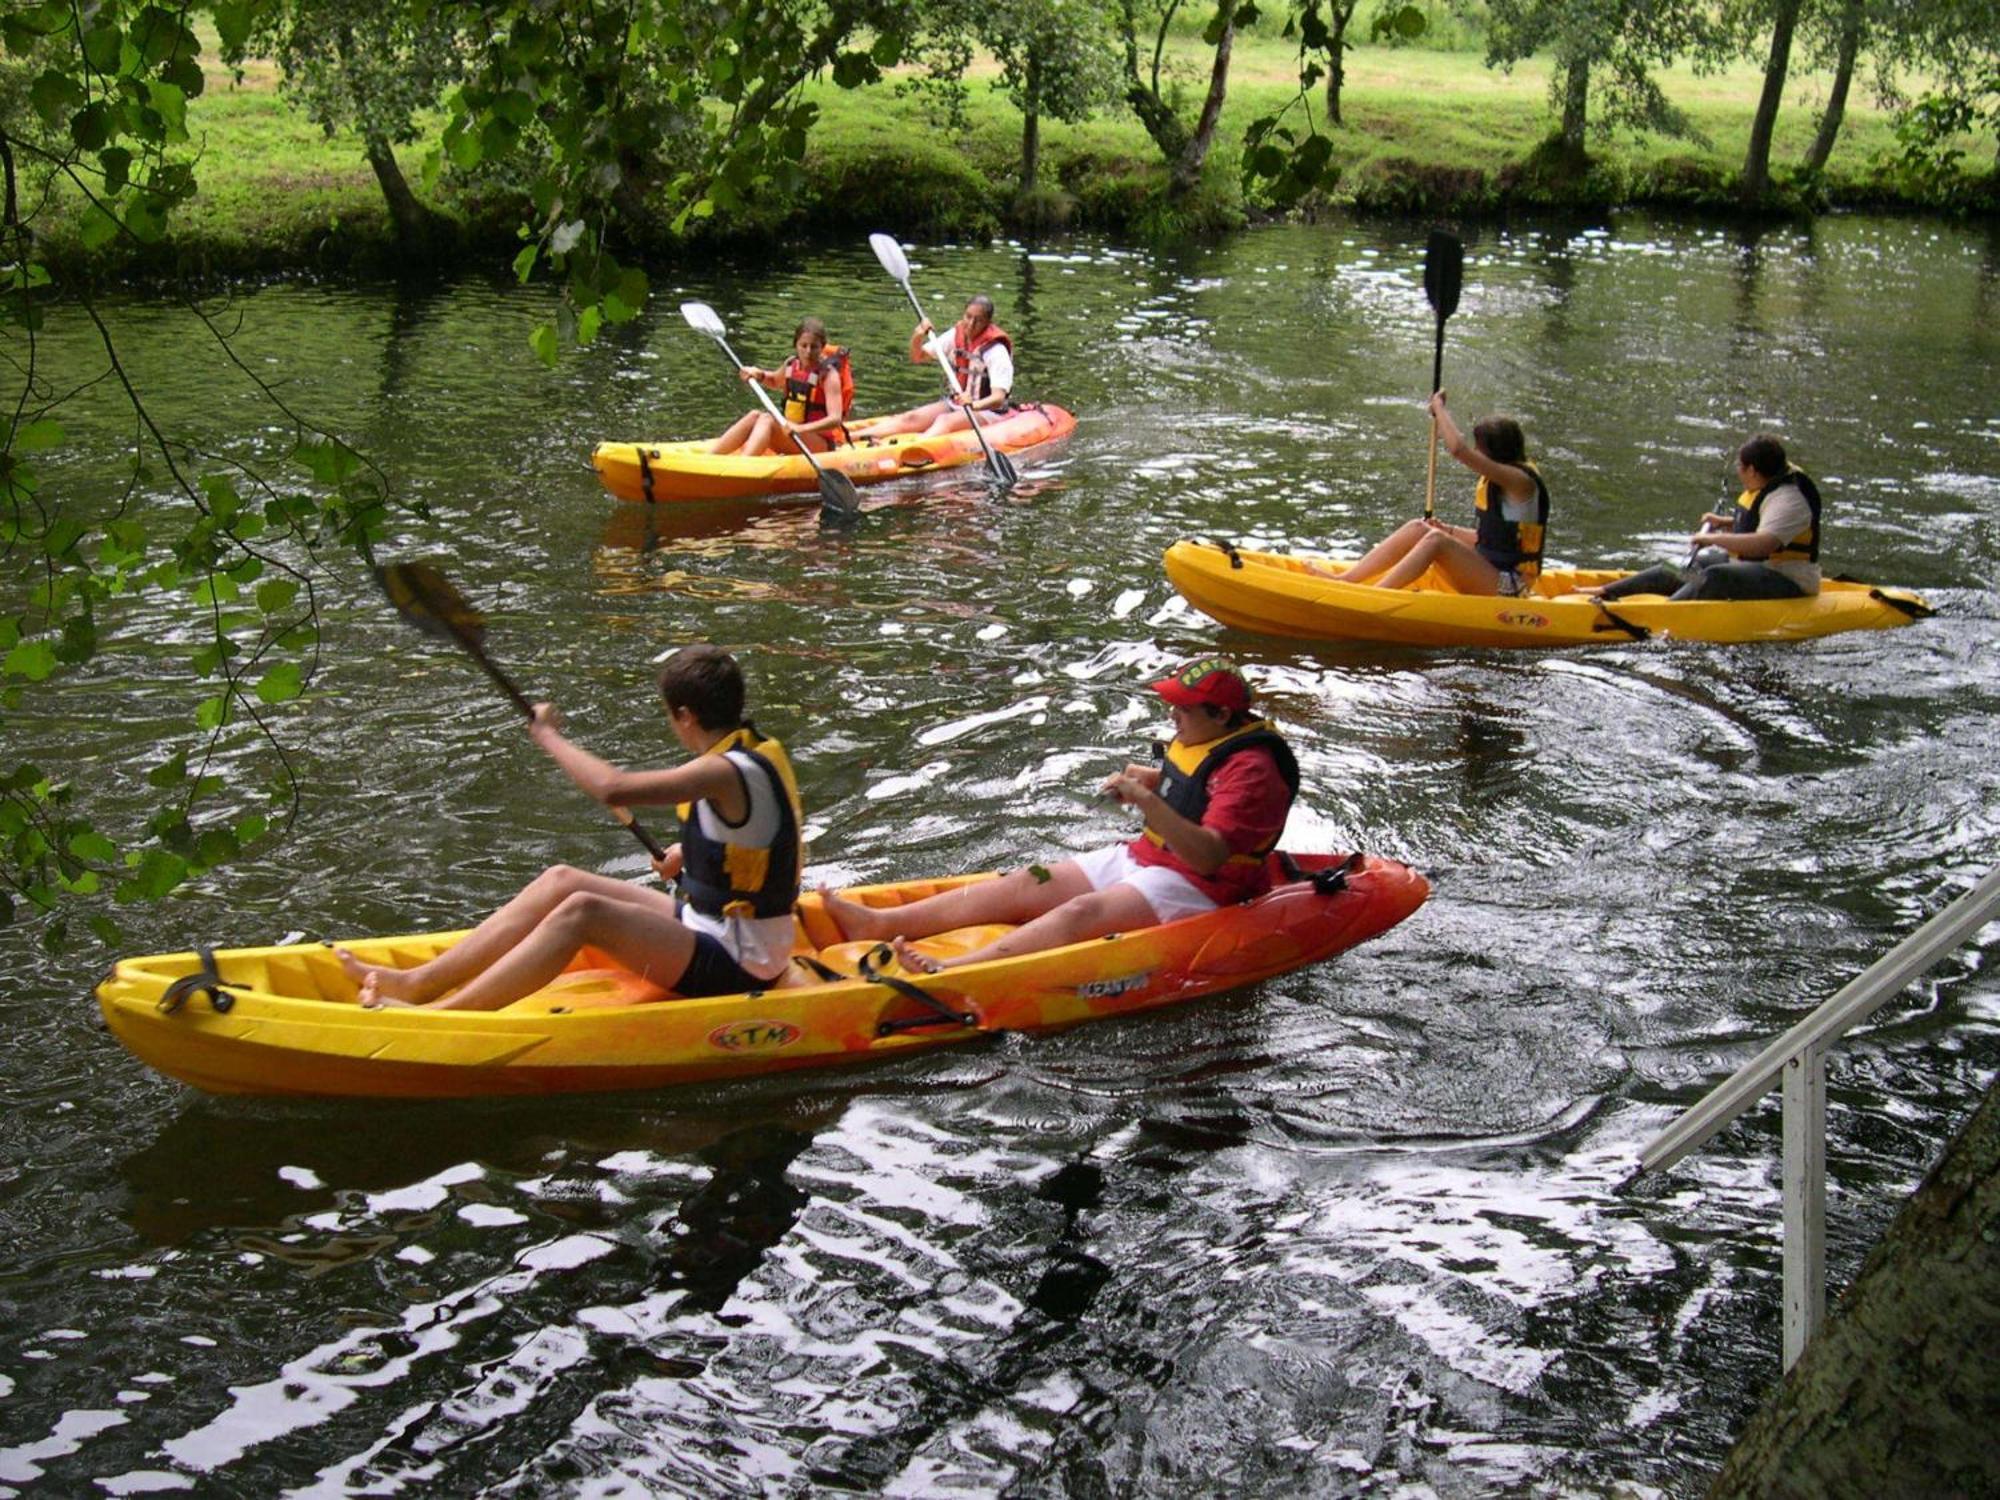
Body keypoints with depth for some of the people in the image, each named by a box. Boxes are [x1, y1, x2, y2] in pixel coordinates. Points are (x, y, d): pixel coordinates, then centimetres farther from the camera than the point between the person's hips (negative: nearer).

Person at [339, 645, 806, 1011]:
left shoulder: (727, 772, -22)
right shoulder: (756, 753, 7)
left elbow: (613, 789, -32)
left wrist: (548, 735, -19)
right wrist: (691, 855, 18)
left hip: (733, 965, -10)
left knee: (583, 911, -25)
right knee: (561, 882, 3)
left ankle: (442, 1016, -24)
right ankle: (421, 982, 2)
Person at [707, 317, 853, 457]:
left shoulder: (828, 373, -14)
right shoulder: (792, 363, 6)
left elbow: (835, 419, -25)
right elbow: (775, 382, 30)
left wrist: (801, 429, -40)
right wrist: (759, 375, 7)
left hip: (821, 442, -7)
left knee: (767, 419, -27)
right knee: (755, 416, -16)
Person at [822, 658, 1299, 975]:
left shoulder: (1250, 769, -18)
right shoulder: (1200, 741, 12)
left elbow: (1207, 858, -30)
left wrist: (1148, 802, -39)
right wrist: (1151, 779, 11)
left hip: (1195, 890, -10)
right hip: (1142, 858, 10)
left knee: (1084, 912, -33)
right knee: (1024, 886, -5)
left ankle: (950, 972, -52)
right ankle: (880, 923, -13)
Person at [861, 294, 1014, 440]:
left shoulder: (996, 351, -17)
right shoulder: (955, 335, 2)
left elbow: (998, 399, -27)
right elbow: (917, 358, 8)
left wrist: (973, 405, -47)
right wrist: (917, 337, -14)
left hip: (986, 410, -6)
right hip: (954, 403, 6)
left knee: (944, 421, -34)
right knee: (910, 419, -16)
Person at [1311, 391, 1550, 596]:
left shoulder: (1520, 480, -16)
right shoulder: (1497, 480, 13)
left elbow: (1457, 448, -28)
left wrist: (1439, 407, -15)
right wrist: (1450, 531, 8)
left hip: (1508, 589, -9)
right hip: (1488, 574, 9)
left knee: (1436, 540, -27)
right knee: (1417, 529, -2)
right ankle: (1344, 579, -11)